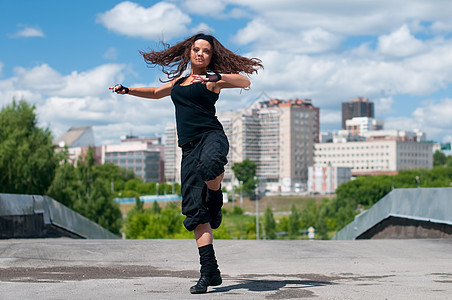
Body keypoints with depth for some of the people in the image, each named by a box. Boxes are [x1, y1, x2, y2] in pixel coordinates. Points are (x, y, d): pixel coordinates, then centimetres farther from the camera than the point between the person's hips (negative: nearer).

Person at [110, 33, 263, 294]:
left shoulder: (212, 79, 8)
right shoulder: (179, 81, 26)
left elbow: (245, 81, -7)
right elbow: (156, 93, 45)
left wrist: (216, 78, -17)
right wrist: (127, 90, 41)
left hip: (211, 137, -5)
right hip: (189, 147, 5)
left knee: (209, 166, -43)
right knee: (195, 210, -7)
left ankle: (216, 199, -9)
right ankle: (210, 271, -8)